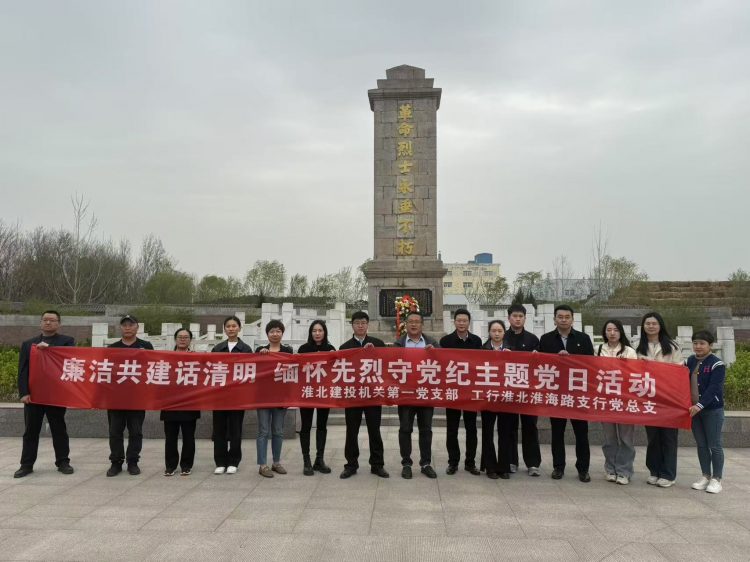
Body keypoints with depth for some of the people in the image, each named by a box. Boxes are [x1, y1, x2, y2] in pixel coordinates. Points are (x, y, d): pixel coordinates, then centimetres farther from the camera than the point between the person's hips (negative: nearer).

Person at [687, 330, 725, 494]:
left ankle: (716, 479, 12)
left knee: (714, 445, 2)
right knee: (701, 445, 11)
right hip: (694, 409, 5)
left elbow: (713, 388, -19)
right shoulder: (689, 361, 7)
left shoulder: (717, 364, -10)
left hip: (712, 410, -5)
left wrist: (700, 405, -27)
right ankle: (706, 476, 21)